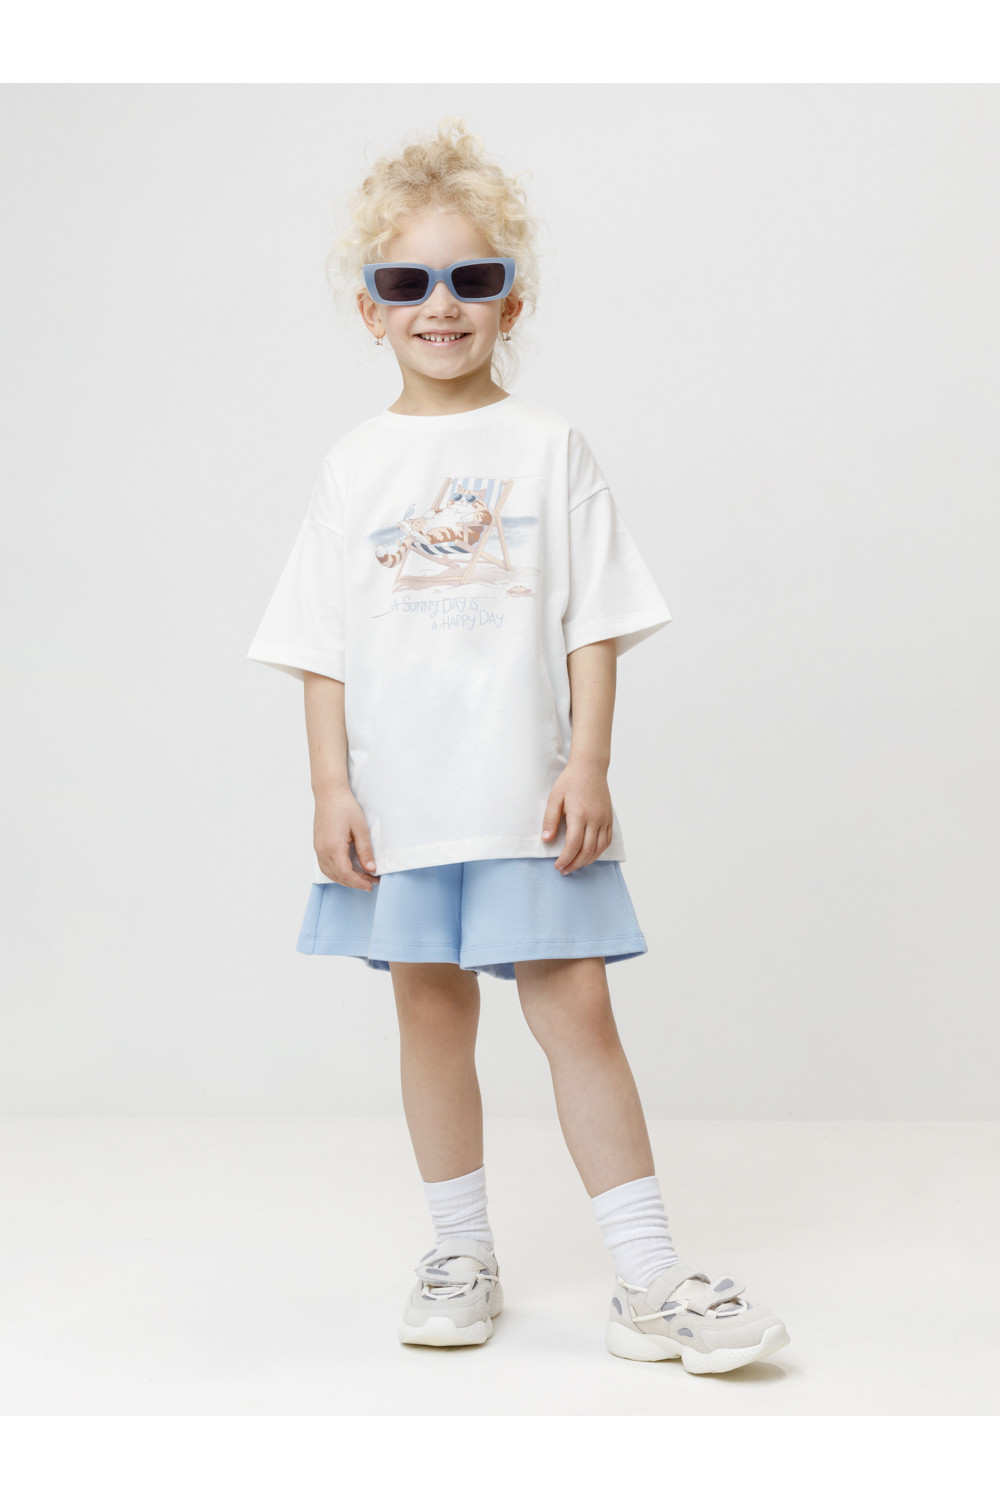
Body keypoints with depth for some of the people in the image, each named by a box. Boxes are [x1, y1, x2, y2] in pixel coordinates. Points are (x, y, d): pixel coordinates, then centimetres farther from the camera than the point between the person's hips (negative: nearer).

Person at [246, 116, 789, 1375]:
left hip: (529, 798, -2)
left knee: (575, 1011, -3)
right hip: (398, 800, 2)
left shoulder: (548, 448, 2)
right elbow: (324, 647, 5)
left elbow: (595, 624, 0)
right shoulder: (354, 468, 6)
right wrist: (331, 788, -2)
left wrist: (587, 766, -8)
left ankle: (649, 1283, 4)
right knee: (433, 1012, 10)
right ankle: (460, 1255, 25)